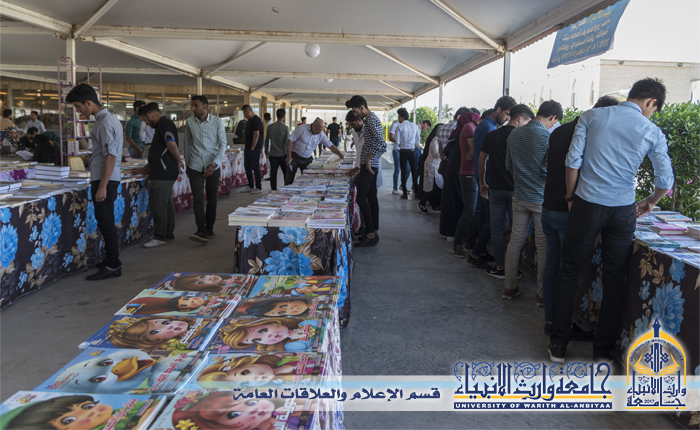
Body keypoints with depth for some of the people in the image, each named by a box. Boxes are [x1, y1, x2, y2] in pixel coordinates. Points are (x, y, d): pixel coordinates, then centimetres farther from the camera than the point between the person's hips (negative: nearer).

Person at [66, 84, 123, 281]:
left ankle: (112, 266, 2)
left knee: (106, 223, -5)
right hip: (104, 178, 10)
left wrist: (102, 186, -22)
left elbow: (110, 156, -22)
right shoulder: (108, 118, 14)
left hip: (104, 179, -10)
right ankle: (111, 260, 27)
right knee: (106, 222, 17)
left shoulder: (105, 122, -16)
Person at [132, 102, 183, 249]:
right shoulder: (162, 125, 20)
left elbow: (172, 145, -26)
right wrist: (144, 169, 24)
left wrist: (178, 162, -10)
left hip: (163, 173, -10)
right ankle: (169, 234, 21)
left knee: (157, 205, -5)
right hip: (164, 173, 10)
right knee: (166, 204, 14)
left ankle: (160, 237, 1)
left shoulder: (164, 124, -12)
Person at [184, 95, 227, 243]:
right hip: (195, 166, 1)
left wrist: (214, 164, -16)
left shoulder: (217, 121, -4)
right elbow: (187, 144, 13)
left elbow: (223, 144, -5)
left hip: (213, 166, -1)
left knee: (212, 199, 6)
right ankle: (201, 231, -12)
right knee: (198, 199, -8)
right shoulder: (189, 122, 4)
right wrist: (187, 165, 15)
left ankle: (209, 229, 19)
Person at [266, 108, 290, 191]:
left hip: (272, 154, 3)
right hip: (282, 154, -2)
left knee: (273, 174, 5)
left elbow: (267, 140, 6)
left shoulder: (269, 127, 0)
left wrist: (267, 152, 16)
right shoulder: (285, 128, -10)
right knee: (286, 174, 11)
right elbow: (287, 142, -11)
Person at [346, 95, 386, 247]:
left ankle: (371, 235, -8)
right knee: (371, 198, 12)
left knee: (361, 198, -10)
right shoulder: (370, 119, 18)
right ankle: (375, 232, 17)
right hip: (371, 166, 11)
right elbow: (381, 145, 22)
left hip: (369, 166, -11)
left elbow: (380, 142, -28)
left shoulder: (371, 119, -14)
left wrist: (368, 159, -20)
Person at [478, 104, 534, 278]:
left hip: (495, 188, 4)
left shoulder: (491, 136, 7)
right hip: (514, 189, -4)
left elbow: (481, 160, 10)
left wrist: (482, 183, 19)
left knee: (497, 228, 7)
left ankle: (500, 267, 8)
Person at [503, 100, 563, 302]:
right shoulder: (548, 136, -15)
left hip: (519, 196, 6)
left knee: (515, 242, 11)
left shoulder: (514, 134, 6)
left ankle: (510, 288, 18)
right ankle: (543, 293, 12)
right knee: (543, 247, 4)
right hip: (541, 198, -5)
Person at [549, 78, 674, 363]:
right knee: (614, 282, 12)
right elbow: (666, 180, 6)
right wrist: (651, 201, 26)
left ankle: (558, 346, 15)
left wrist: (571, 197, 7)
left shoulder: (592, 116, 1)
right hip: (623, 211, 1)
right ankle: (603, 351, 21)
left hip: (587, 205, 0)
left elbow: (573, 160, -4)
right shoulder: (652, 133, 3)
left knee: (569, 273, 9)